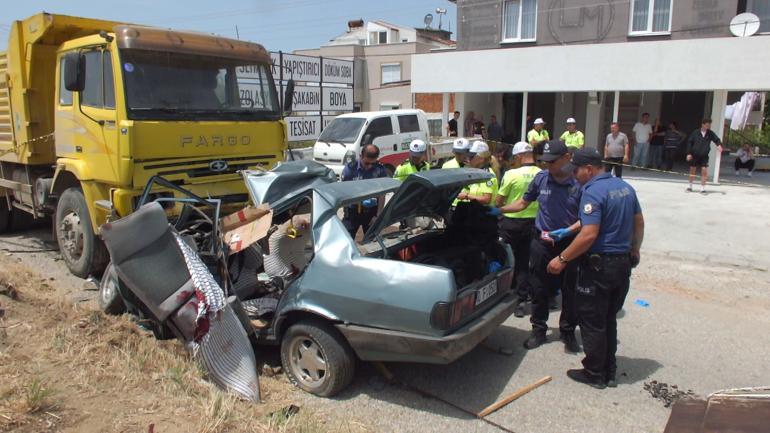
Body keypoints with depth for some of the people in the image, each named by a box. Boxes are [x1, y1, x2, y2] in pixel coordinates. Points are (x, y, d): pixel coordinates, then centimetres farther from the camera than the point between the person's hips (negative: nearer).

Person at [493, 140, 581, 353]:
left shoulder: (578, 183, -10)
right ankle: (539, 329, 26)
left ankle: (568, 331, 27)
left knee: (570, 291, 9)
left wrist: (568, 231, -20)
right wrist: (499, 210, 2)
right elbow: (523, 202, 11)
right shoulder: (541, 178, -1)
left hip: (569, 243, -2)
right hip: (542, 242, 2)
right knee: (539, 288, 10)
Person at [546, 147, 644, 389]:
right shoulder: (625, 187, 9)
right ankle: (609, 373, 26)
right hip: (623, 264, 9)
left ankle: (594, 374, 15)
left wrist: (562, 259, -20)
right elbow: (639, 223, 17)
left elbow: (589, 235, -26)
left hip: (600, 266, -9)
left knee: (592, 322, 5)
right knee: (609, 319, 18)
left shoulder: (593, 192, -19)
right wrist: (634, 251, 30)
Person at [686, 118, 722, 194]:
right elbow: (689, 142, -1)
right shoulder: (695, 133, -5)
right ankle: (690, 186, 24)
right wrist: (689, 153, -6)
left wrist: (719, 145, -19)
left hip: (704, 156, 1)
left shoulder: (710, 133, -1)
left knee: (704, 171, -8)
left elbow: (717, 140, 4)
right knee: (692, 170, 8)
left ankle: (702, 188, 1)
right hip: (694, 155, 0)